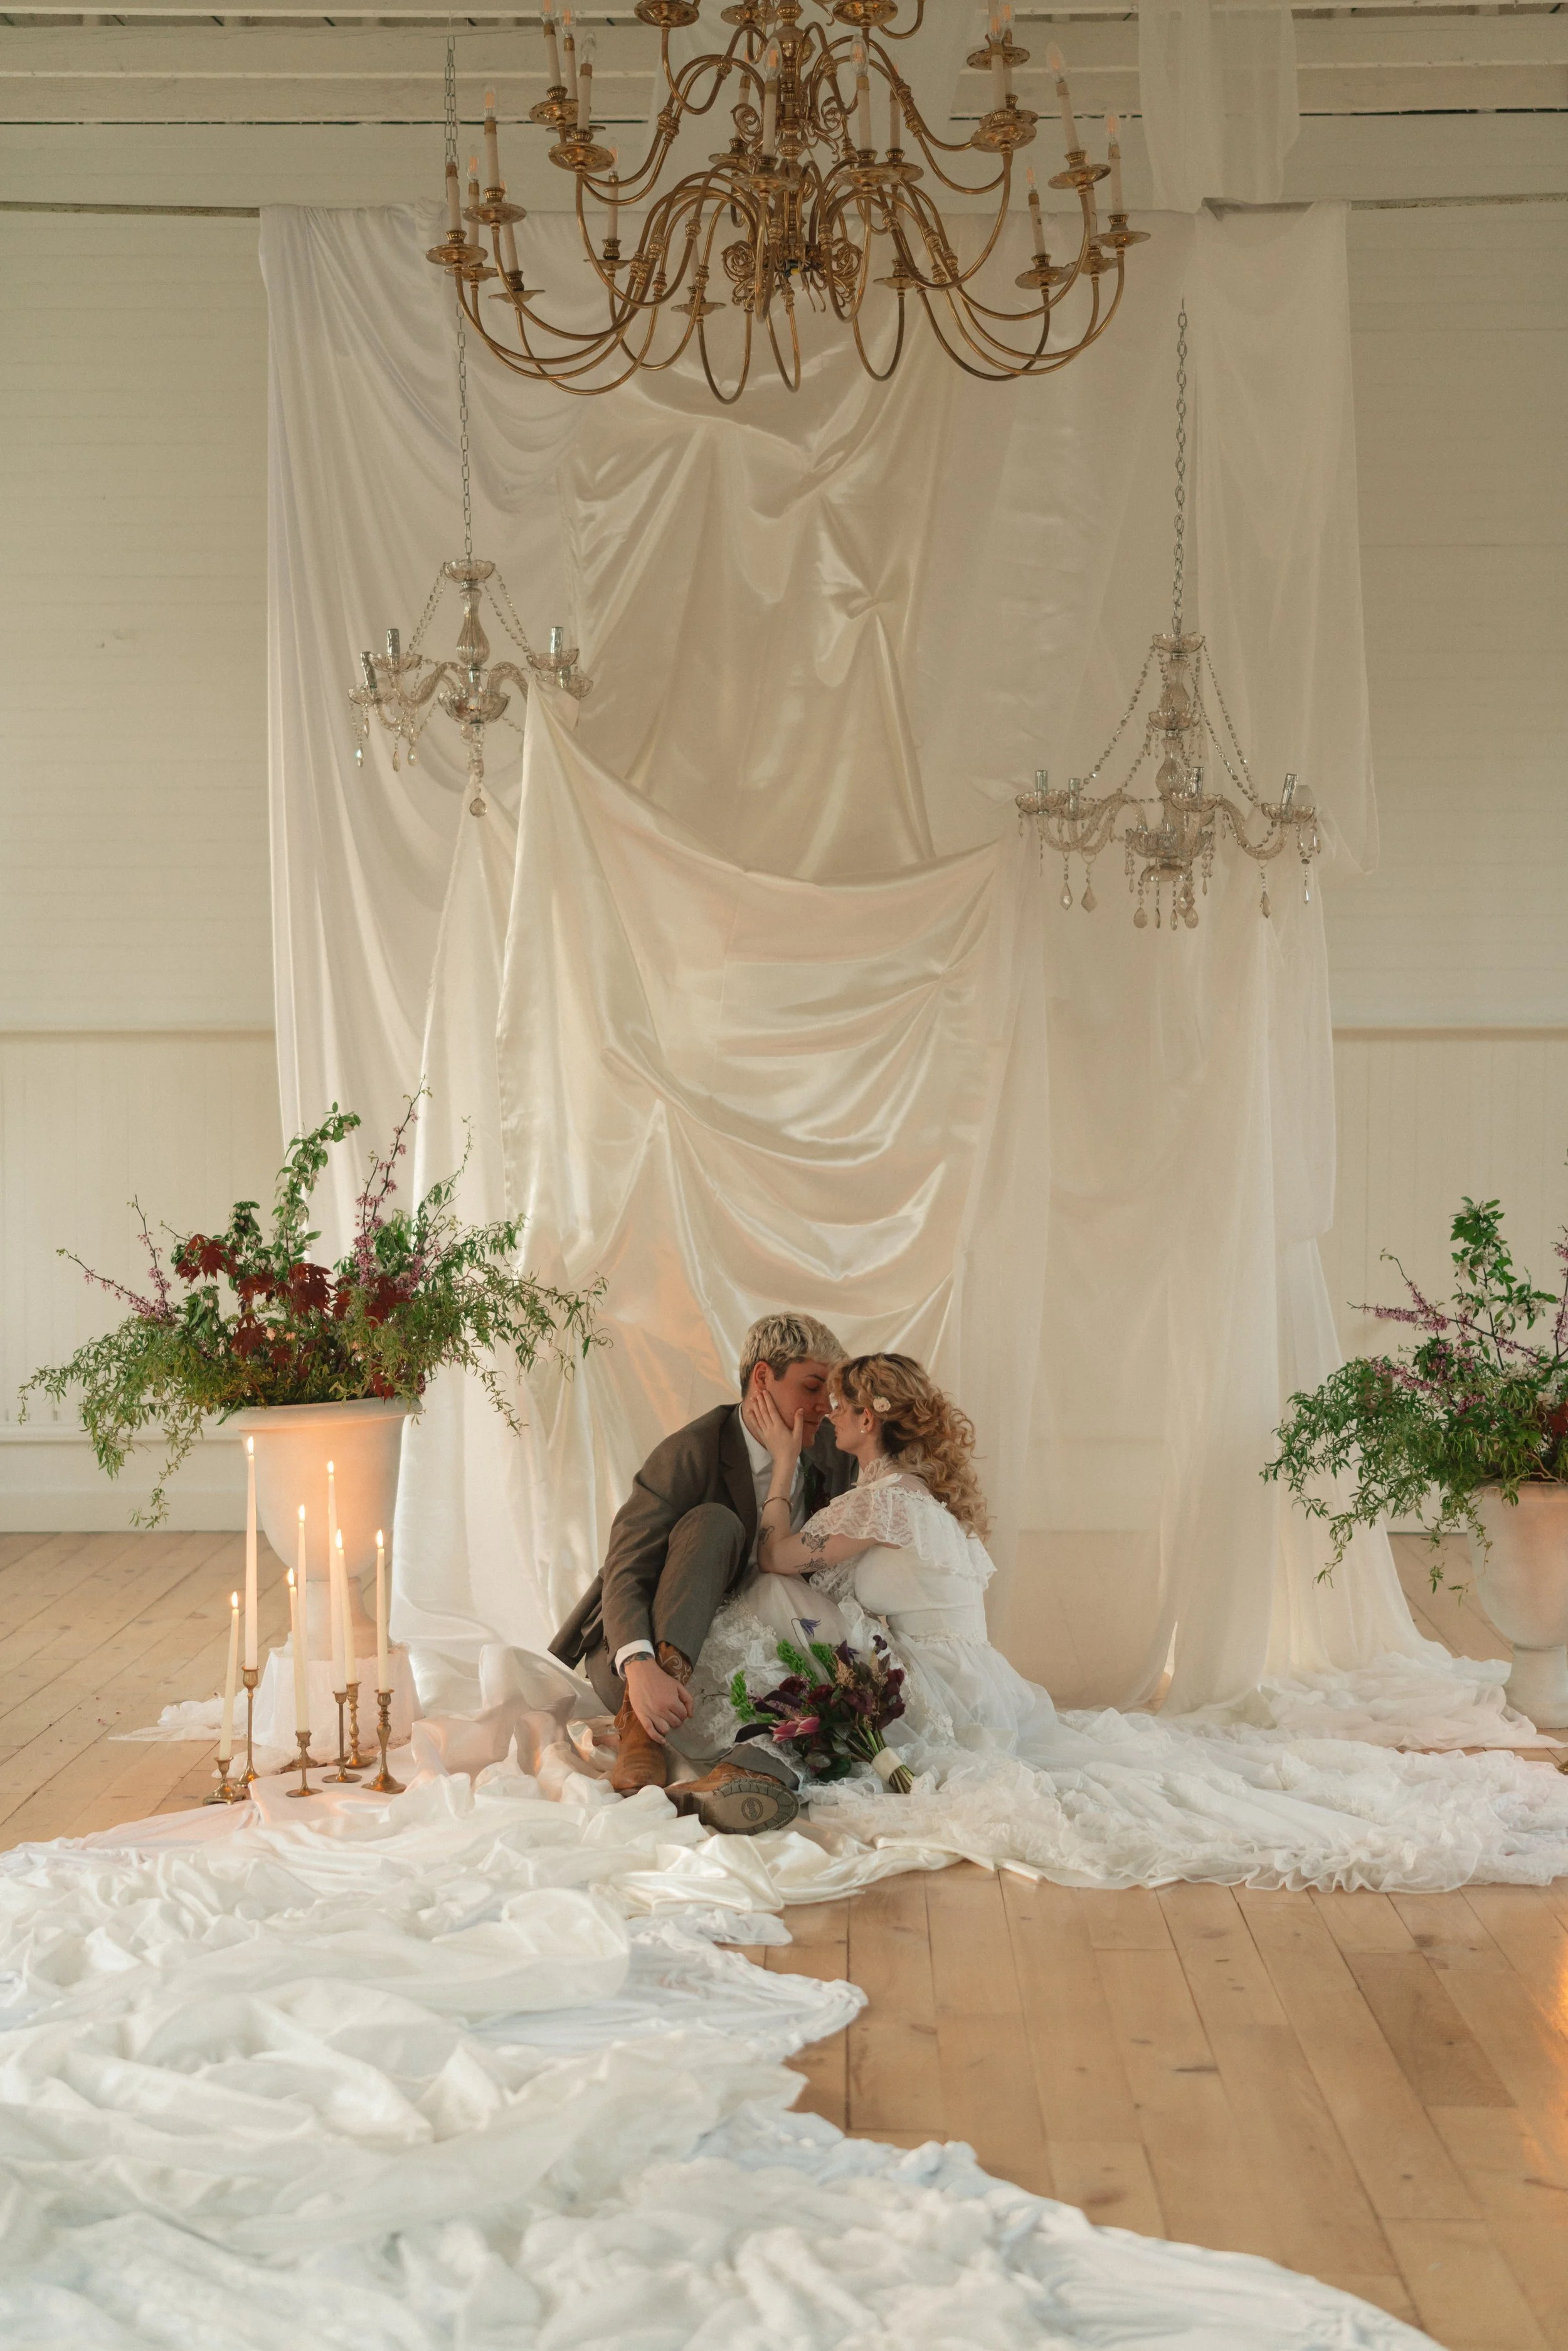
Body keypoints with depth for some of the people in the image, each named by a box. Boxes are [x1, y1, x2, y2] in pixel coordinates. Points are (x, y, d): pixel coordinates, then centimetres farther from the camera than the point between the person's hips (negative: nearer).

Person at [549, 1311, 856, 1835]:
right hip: (634, 1657, -5)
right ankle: (643, 1730, -42)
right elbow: (625, 1577, -26)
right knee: (713, 1523, -29)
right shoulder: (688, 1455, -17)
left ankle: (739, 1772, -54)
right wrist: (642, 1669, -44)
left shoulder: (832, 1457, 2)